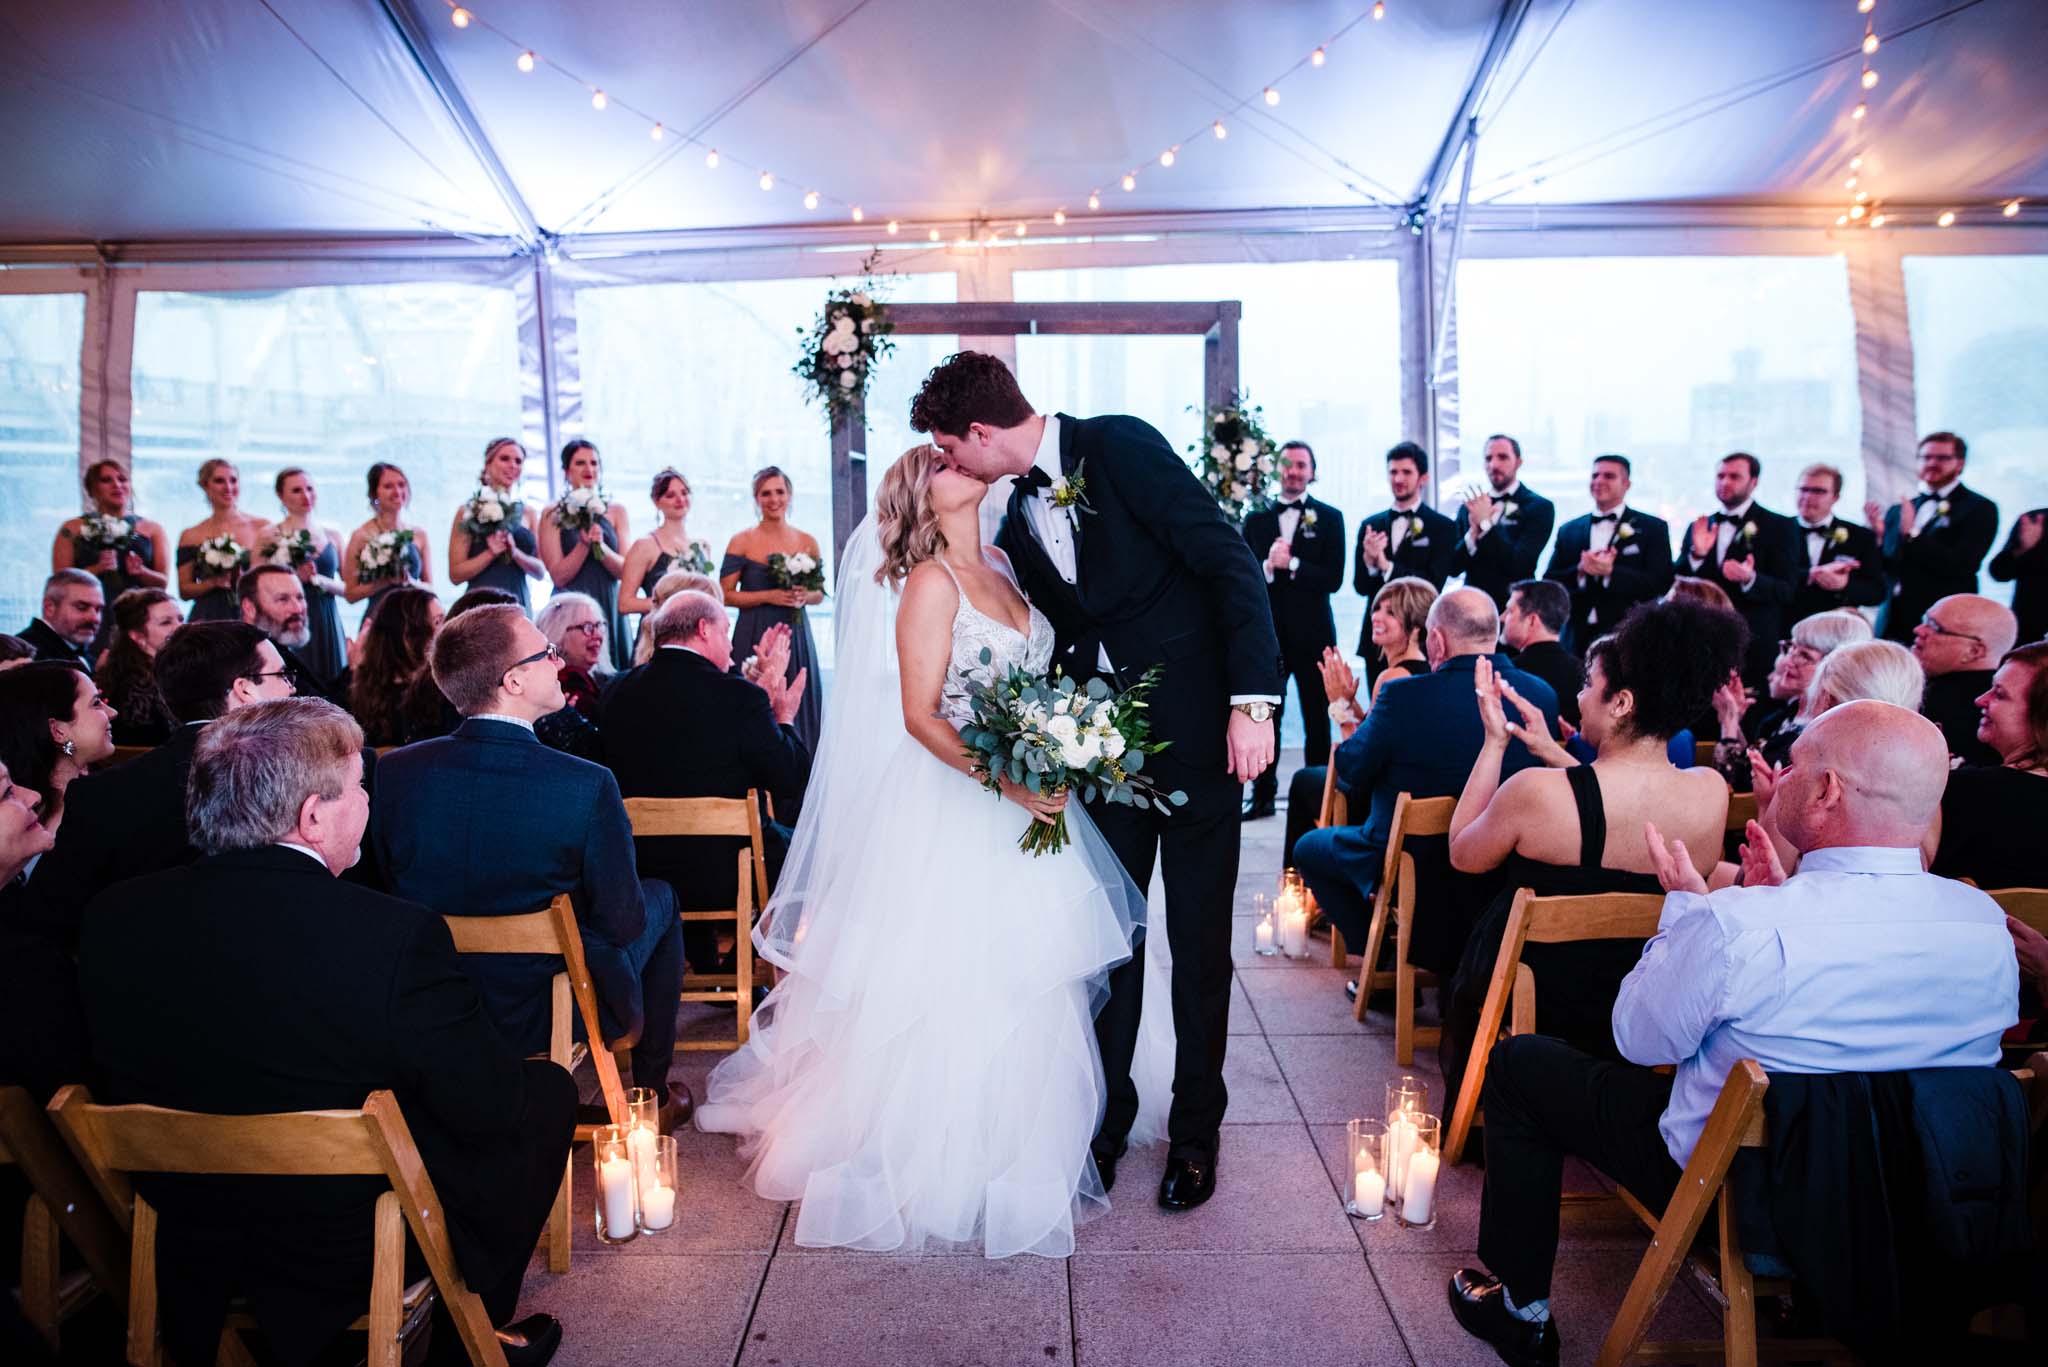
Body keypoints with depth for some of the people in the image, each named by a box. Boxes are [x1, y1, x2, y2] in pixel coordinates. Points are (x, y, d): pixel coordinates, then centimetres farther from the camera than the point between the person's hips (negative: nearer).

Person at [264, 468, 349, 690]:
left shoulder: (332, 536, 11)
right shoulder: (269, 536, 3)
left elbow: (349, 589, 9)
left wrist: (320, 580, -7)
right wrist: (295, 577, -13)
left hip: (327, 625, 3)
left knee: (329, 685, -1)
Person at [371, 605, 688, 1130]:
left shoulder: (393, 771, -14)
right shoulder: (587, 785, -27)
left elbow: (391, 890, 1)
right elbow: (622, 923, -18)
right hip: (566, 1014, -4)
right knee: (660, 896, 23)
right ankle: (652, 1094, 33)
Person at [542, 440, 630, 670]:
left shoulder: (616, 511, 8)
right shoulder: (553, 515, 1)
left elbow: (625, 571, 1)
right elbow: (559, 576, -6)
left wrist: (601, 546, -15)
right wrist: (584, 543, -17)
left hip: (609, 608, 2)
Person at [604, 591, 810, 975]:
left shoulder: (619, 690, -1)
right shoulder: (738, 697, -18)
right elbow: (792, 781, -11)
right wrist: (784, 717, 6)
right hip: (719, 873, -5)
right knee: (791, 842, 21)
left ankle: (706, 966, 40)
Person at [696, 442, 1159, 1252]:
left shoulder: (1000, 568, 11)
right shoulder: (930, 582, -11)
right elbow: (919, 715, -16)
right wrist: (1003, 780, -24)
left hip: (1023, 806, 7)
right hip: (954, 808, -7)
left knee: (1023, 984, 12)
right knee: (958, 982, 0)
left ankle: (1014, 1150, 29)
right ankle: (940, 1163, 19)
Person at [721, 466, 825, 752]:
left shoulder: (807, 542, 7)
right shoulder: (742, 542, -1)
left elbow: (820, 594, 15)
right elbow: (726, 595, -4)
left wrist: (803, 597, -7)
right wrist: (770, 596, -15)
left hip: (796, 635, 3)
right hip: (755, 637, -2)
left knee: (797, 705, 2)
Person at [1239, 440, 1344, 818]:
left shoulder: (1329, 518, 3)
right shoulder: (1256, 521, 9)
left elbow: (1333, 578, -7)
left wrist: (1291, 564, -15)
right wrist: (1268, 566, -16)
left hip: (1311, 634, -2)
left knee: (1317, 721, 5)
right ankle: (1262, 796, 12)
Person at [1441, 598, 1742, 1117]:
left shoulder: (1535, 793, -30)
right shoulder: (1711, 793, -16)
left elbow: (1462, 854, -8)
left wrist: (1495, 742, -6)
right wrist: (1551, 752, 6)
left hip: (1528, 1003, -4)